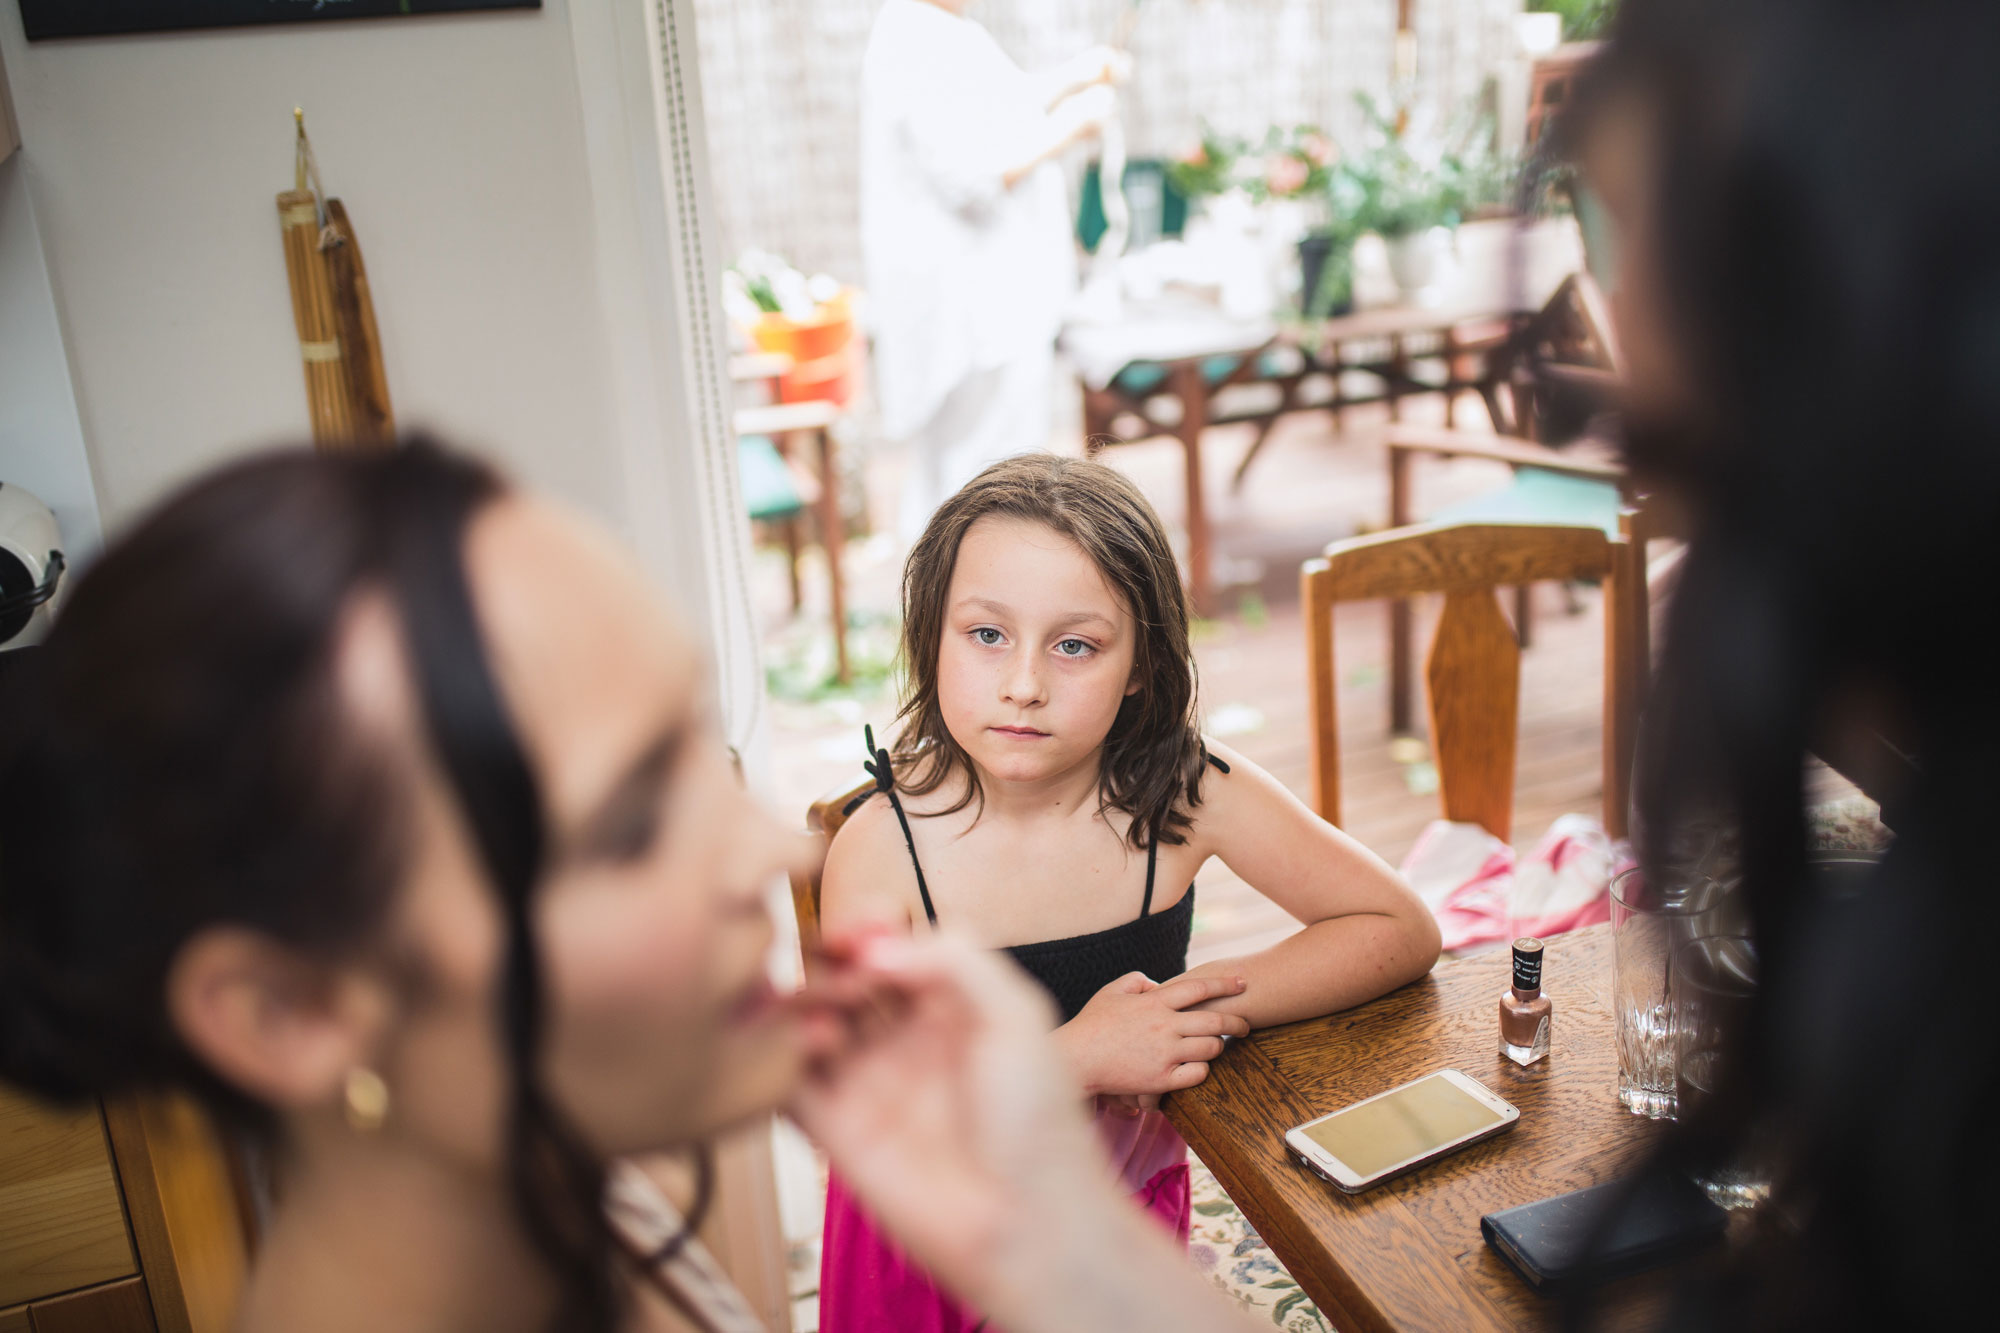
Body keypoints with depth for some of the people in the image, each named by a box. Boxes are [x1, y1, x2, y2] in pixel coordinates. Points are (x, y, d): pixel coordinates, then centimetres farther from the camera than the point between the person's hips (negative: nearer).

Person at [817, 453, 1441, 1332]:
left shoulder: (1188, 794, -22)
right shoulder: (879, 853, -25)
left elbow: (1403, 931, -13)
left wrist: (1210, 1002, -25)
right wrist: (1075, 1058, -33)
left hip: (1129, 1197, 2)